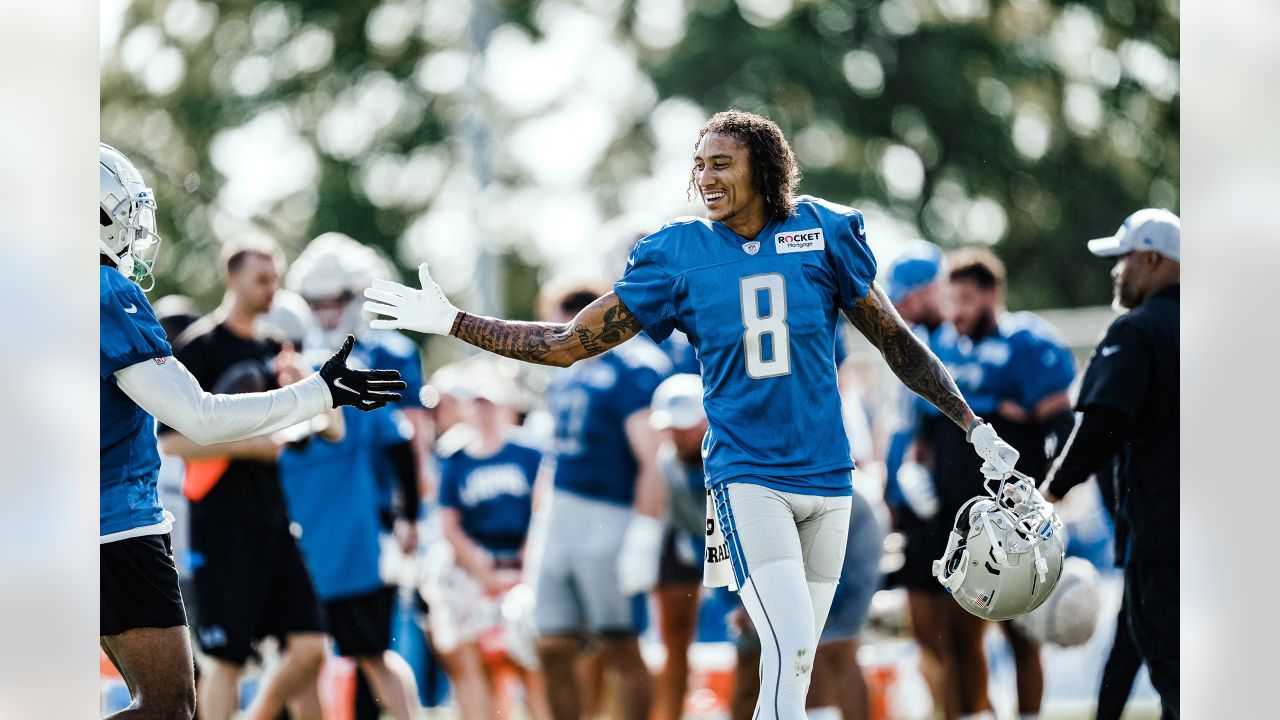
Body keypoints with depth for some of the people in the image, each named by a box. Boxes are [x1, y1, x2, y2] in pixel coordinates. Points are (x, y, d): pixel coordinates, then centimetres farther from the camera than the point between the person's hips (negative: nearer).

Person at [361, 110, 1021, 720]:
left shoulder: (824, 232, 0)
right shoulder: (678, 252, -1)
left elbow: (896, 343, 9)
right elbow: (568, 343, 3)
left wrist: (975, 428, 11)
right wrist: (450, 323, -1)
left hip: (826, 479, 2)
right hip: (746, 477, -2)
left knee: (793, 666, 5)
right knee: (789, 648, -19)